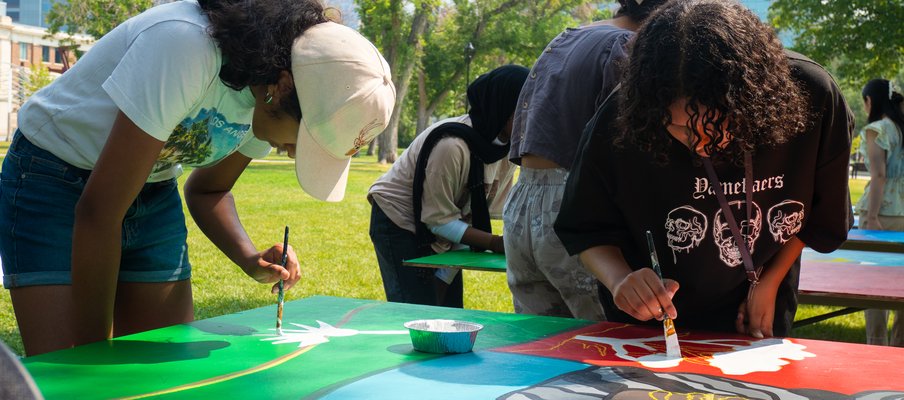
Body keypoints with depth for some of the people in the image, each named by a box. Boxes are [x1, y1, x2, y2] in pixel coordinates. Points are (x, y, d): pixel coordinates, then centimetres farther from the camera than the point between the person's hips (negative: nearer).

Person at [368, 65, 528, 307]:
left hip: (437, 232, 8)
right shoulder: (452, 146, -31)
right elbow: (439, 220, -23)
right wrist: (495, 244, -29)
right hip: (398, 222, -8)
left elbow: (479, 213, -4)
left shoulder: (506, 147, -7)